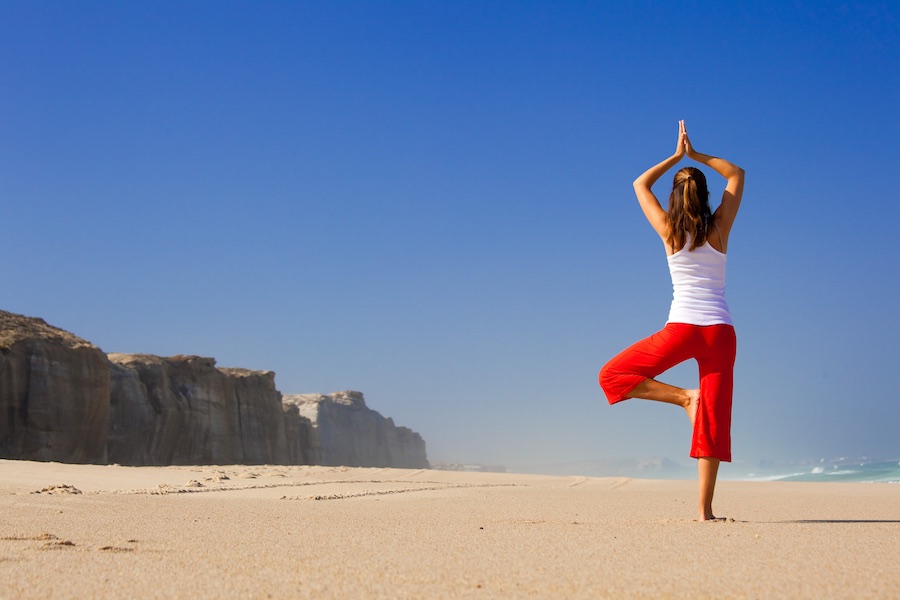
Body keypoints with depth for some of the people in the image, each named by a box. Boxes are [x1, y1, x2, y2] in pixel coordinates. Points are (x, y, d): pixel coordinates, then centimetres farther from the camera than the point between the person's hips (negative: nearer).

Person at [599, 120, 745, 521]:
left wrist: (676, 157, 24)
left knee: (613, 375, 12)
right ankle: (704, 509, 0)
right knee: (714, 418, 3)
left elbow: (640, 184, 19)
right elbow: (737, 175, 20)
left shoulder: (669, 231, 2)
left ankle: (684, 396, -4)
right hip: (720, 332, 2)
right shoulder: (719, 229, 4)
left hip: (681, 329, -2)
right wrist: (696, 155, 17)